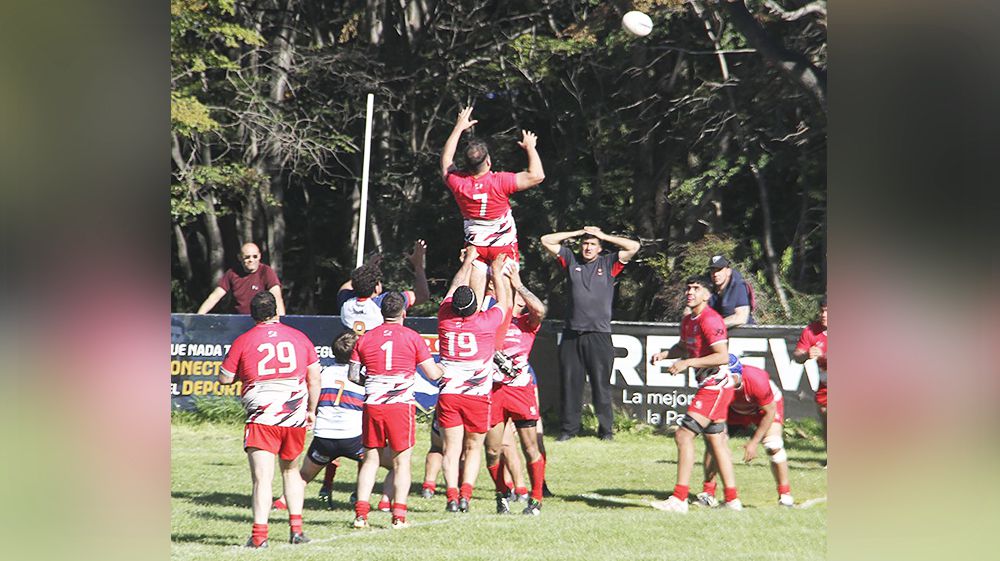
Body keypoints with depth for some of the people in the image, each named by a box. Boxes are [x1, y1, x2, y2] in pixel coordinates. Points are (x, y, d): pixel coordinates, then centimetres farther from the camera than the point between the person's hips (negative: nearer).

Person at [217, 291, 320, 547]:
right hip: (295, 417, 3)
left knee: (262, 478, -7)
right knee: (290, 470, 23)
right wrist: (311, 410, 22)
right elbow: (315, 379, 11)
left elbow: (224, 378, 4)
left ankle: (259, 534, -19)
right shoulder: (299, 337, 7)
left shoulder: (243, 341, -2)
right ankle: (296, 528, 18)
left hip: (262, 419, -3)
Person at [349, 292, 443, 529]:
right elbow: (433, 374, -1)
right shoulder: (412, 337, -1)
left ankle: (361, 513, 1)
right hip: (401, 404, -2)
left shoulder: (365, 338, 6)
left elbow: (353, 376, 7)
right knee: (402, 461, 5)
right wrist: (443, 368, 21)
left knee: (371, 459, 10)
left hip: (372, 404, 2)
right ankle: (399, 515, -2)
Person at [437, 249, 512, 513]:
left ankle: (452, 495, -12)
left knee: (452, 449, 1)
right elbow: (503, 300, 12)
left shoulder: (445, 319, -2)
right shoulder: (486, 323, -9)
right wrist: (496, 271, 26)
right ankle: (465, 493, -5)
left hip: (448, 394, 2)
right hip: (478, 396, -2)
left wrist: (468, 260, 29)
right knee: (473, 448, 9)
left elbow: (455, 287, 16)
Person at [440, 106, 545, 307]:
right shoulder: (500, 182, -24)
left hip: (475, 246, 3)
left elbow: (446, 161, 7)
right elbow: (537, 176, -22)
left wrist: (459, 128, 13)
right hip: (504, 245, -3)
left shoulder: (458, 183, -13)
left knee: (474, 300, 3)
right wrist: (530, 148, -6)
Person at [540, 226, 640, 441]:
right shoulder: (571, 260, 13)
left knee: (601, 384, -2)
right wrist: (577, 233, 11)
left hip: (599, 334, -2)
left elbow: (634, 246, -2)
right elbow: (546, 240, 13)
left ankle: (605, 429, 5)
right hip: (572, 334, 2)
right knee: (570, 383, 4)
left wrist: (604, 236, 4)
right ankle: (569, 428, 12)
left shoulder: (608, 263, 8)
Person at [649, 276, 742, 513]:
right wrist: (664, 354, 11)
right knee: (715, 440, 15)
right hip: (710, 386, 11)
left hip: (715, 385, -11)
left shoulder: (710, 320, -17)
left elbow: (723, 357, -24)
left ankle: (679, 499, -13)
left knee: (684, 434, -13)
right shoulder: (688, 321, 13)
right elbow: (683, 347, 31)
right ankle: (732, 500, 21)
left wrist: (688, 362, -25)